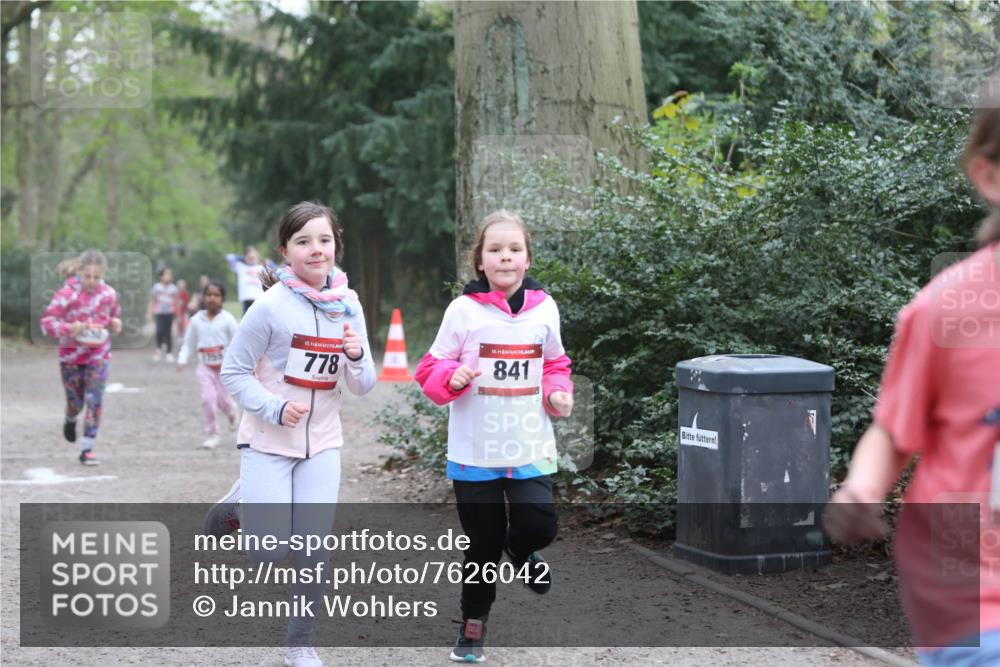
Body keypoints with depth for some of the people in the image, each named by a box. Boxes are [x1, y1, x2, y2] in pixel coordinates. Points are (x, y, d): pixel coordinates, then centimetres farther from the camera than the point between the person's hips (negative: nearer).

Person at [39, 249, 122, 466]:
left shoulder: (109, 293, -5)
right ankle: (71, 421, 49)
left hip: (98, 354, 1)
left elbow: (115, 315, 16)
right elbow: (47, 321, -16)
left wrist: (115, 324, -8)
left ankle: (87, 449, -3)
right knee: (75, 401, 11)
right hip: (71, 354, -1)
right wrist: (69, 328, -32)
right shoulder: (67, 293, -17)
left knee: (94, 400, -10)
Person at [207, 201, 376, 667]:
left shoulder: (348, 306, 1)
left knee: (313, 549, 0)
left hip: (322, 445, 4)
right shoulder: (272, 305, -14)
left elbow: (362, 388, 5)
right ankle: (235, 506, 26)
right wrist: (275, 409, -23)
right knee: (268, 553, -6)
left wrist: (356, 357, -16)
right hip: (268, 441, -4)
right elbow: (234, 372, -9)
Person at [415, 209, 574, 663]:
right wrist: (451, 378, -22)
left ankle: (519, 550, 28)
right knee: (483, 543, 6)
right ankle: (474, 621, 29)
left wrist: (557, 393, -3)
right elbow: (431, 369, -1)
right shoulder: (464, 310, -7)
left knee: (539, 526, -10)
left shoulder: (544, 308, 1)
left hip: (531, 447, 2)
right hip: (475, 450, -2)